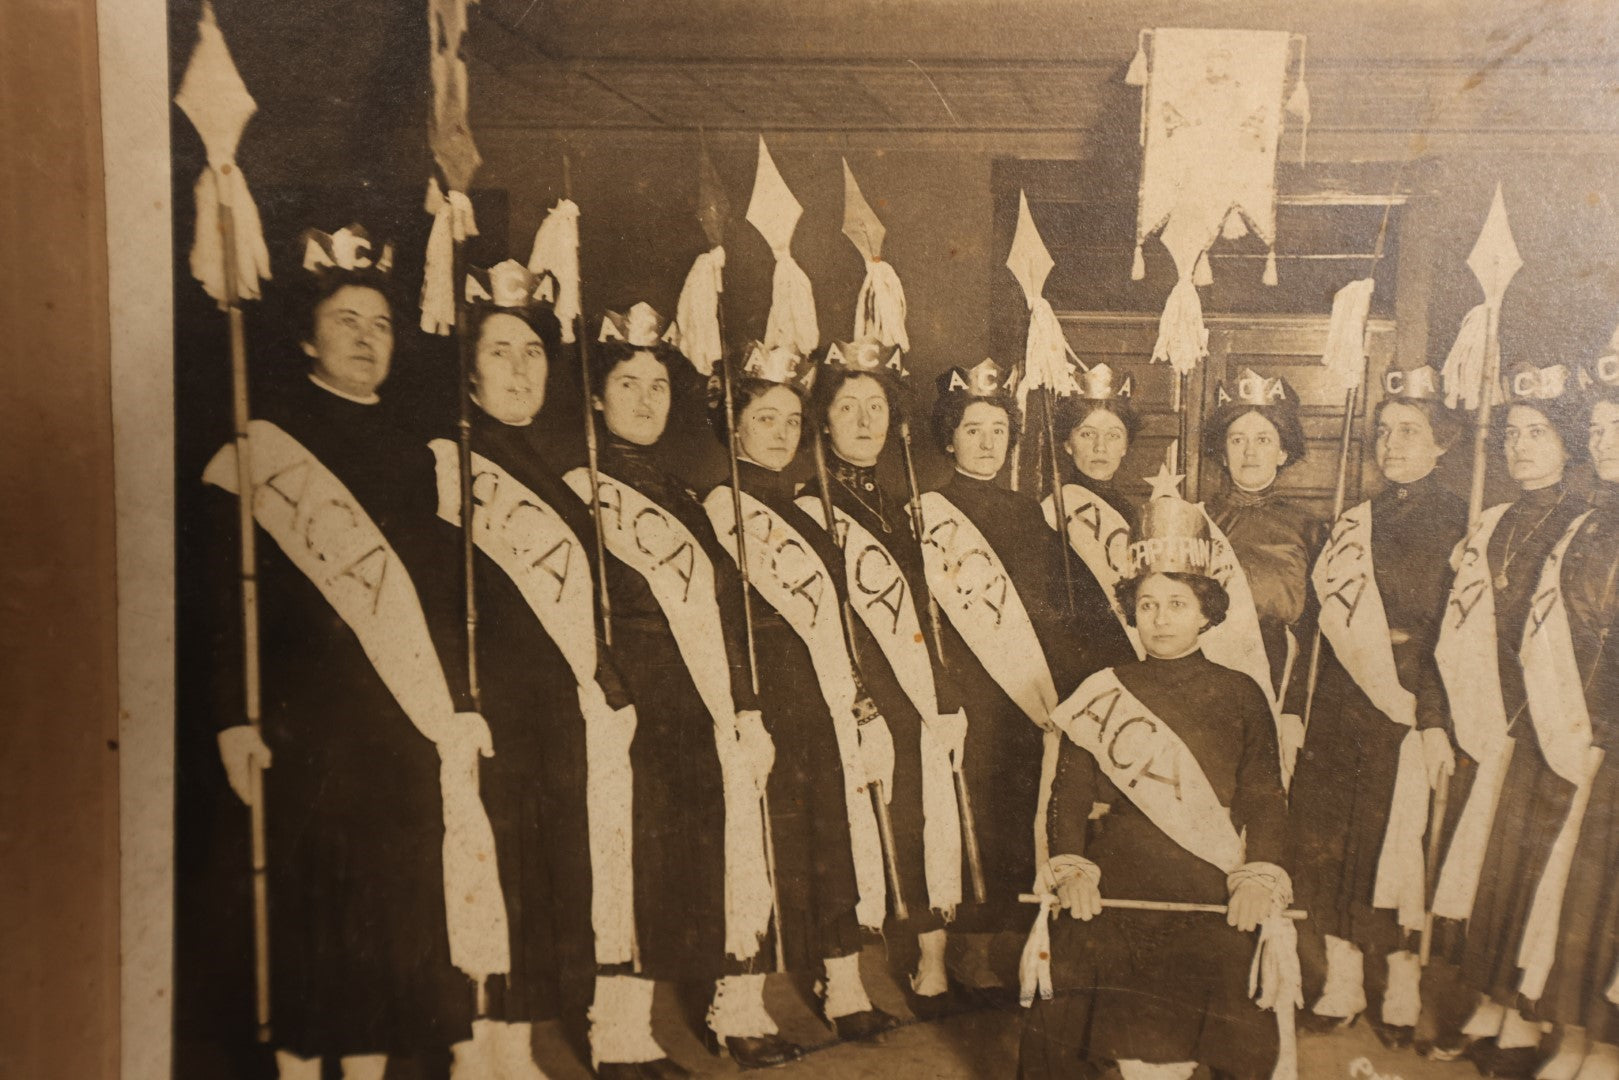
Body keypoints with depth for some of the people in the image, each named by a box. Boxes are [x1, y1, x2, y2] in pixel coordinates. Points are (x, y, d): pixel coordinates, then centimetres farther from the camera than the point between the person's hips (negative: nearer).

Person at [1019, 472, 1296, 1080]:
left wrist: (1259, 879, -9)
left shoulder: (1240, 698, 9)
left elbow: (1264, 798, 4)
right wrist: (1071, 868, -9)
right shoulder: (1099, 697, 8)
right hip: (1111, 892, 0)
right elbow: (1069, 792, 4)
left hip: (1212, 895, 1)